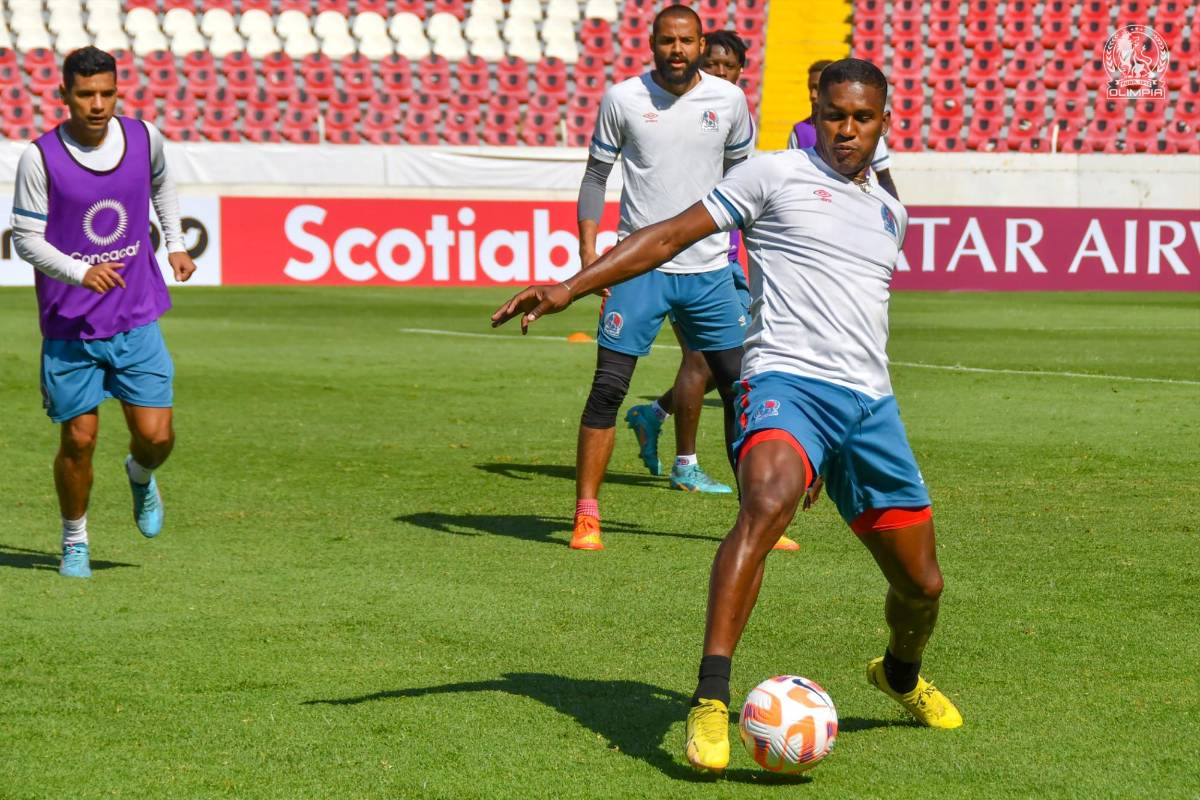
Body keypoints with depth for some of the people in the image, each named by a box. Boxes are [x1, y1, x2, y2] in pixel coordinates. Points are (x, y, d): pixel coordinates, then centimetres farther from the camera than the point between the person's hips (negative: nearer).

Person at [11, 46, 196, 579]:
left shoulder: (144, 138, -1)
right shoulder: (40, 157, -12)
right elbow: (26, 238, -10)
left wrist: (175, 243, 18)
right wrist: (80, 272, -25)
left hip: (137, 320, 2)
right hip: (70, 328, -2)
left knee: (156, 437, -4)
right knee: (79, 441, 0)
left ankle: (140, 477, 33)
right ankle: (75, 542, 24)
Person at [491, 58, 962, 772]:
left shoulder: (890, 214, 20)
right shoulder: (777, 177, 2)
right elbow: (671, 236, -2)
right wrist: (569, 288, -12)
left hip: (870, 400, 6)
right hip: (787, 382, -6)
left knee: (922, 585, 10)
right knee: (769, 503, -37)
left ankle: (902, 675, 46)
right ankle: (710, 703, -40)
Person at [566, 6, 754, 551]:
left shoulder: (728, 99, 3)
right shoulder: (622, 99, -2)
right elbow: (596, 175, 4)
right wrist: (588, 254, -5)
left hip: (709, 270, 2)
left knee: (740, 388, 3)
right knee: (607, 388, -8)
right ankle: (586, 515, -1)